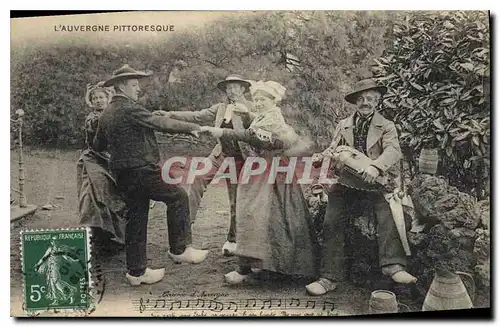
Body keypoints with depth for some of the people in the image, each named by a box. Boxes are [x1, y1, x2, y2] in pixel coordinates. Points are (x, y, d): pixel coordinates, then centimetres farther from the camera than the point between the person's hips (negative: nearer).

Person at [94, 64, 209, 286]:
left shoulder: (106, 114, 14)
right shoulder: (129, 109, -13)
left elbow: (98, 145, 22)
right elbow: (161, 123, -15)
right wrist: (191, 127, -5)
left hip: (123, 176, 9)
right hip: (142, 171, -9)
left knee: (136, 218, 13)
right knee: (178, 197, 2)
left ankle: (136, 271, 19)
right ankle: (179, 249, 6)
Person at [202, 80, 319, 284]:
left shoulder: (273, 118, -13)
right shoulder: (262, 118, 18)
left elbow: (254, 136, -30)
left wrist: (223, 133, -37)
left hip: (269, 174, -9)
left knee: (256, 214, -11)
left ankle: (246, 267, -8)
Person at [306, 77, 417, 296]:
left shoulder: (386, 127, 8)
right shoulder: (343, 126, 20)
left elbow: (393, 150, -9)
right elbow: (333, 149, 17)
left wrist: (375, 166, -31)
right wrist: (321, 157, -8)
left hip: (375, 182, -2)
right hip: (345, 181, 2)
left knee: (387, 213, -30)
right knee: (331, 222, -16)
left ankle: (393, 265, -33)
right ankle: (329, 277, -15)